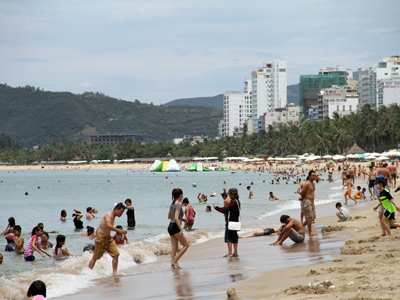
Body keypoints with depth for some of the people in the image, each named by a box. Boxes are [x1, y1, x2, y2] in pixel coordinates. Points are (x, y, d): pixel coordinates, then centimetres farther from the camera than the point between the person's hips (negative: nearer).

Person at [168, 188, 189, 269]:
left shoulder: (172, 204, 12)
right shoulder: (178, 205, -14)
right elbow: (176, 218, -24)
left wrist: (181, 219, 23)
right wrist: (181, 229, -27)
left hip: (170, 226, 9)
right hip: (175, 227, -9)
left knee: (174, 247, 7)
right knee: (186, 245, -1)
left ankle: (172, 263, 0)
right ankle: (175, 261, -8)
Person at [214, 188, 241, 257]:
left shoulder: (233, 202, -17)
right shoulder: (237, 201, 12)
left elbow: (225, 210, -16)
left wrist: (216, 208, -3)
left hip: (230, 222, -9)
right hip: (236, 221, 9)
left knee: (228, 237, -4)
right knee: (234, 237, 11)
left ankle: (229, 252, -8)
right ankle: (235, 253, 12)